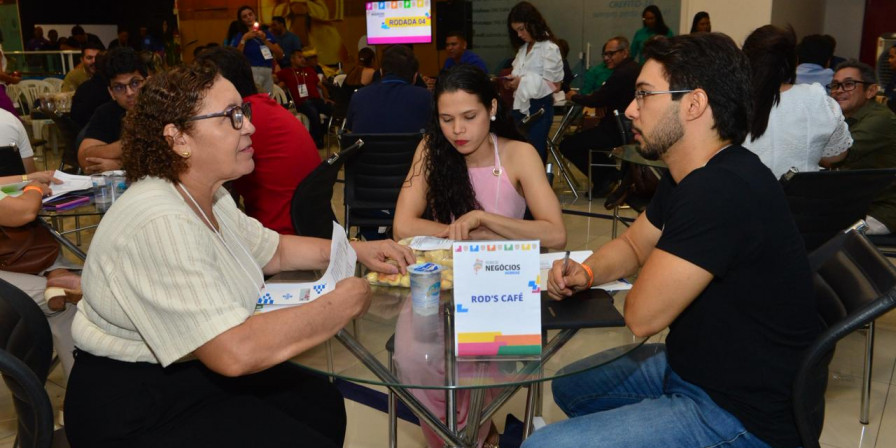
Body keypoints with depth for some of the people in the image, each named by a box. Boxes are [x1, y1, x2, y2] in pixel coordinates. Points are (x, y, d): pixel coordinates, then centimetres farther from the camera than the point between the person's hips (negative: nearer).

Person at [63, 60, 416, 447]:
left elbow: (274, 251, 16)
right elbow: (235, 352, -35)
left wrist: (356, 251, 2)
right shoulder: (160, 222, -29)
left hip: (198, 368, 9)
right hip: (137, 410, -9)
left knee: (323, 403, 11)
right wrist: (341, 305, -24)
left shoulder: (209, 197, 2)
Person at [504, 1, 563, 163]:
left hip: (539, 108, -7)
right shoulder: (523, 48, 13)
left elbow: (554, 86, -13)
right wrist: (512, 82, -1)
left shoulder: (549, 49, -10)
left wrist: (523, 82, -20)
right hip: (522, 106, 7)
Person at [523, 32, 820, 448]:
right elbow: (632, 243, 17)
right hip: (690, 366, 10)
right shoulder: (686, 179, 3)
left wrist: (643, 285, -3)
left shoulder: (725, 190, -31)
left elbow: (642, 315, -27)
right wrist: (585, 273, -4)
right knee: (569, 384, 24)